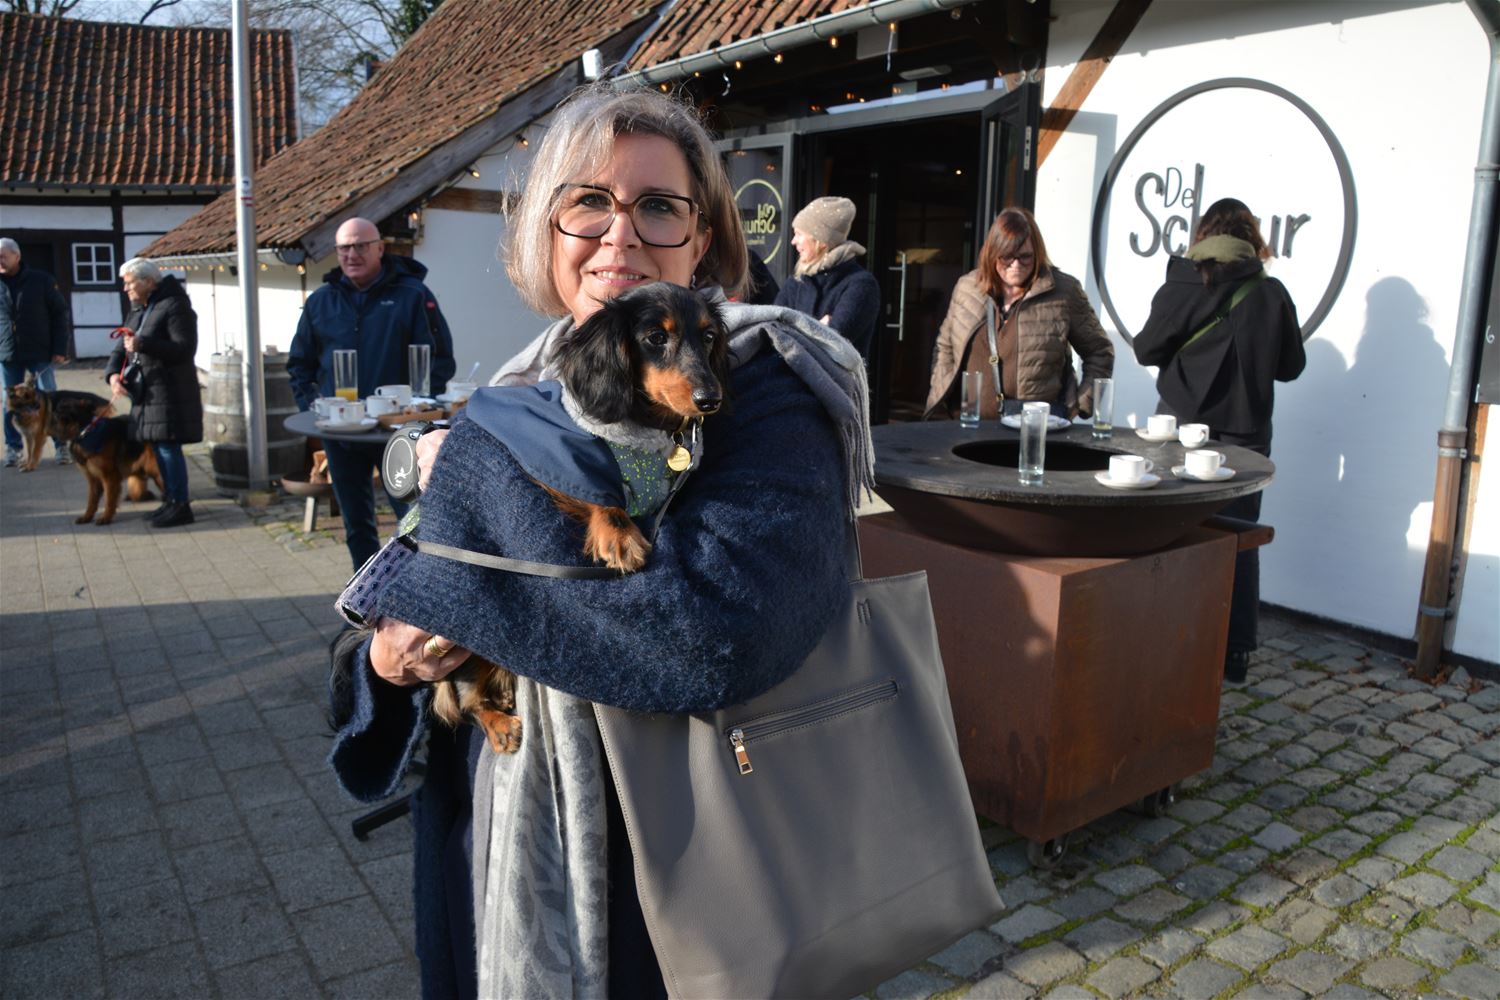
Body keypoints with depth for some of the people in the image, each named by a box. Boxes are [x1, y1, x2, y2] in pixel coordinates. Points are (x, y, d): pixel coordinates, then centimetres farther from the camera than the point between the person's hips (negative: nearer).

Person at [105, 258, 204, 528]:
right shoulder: (138, 311, 16)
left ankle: (180, 505, -1)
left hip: (171, 390, -9)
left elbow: (185, 349, -20)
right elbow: (122, 348, 18)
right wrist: (113, 373, -2)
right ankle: (170, 500, 22)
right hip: (148, 391, 9)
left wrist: (142, 344, -25)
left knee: (168, 446, -7)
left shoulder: (175, 306, -12)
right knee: (158, 446, 13)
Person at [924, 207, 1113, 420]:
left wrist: (1082, 405, -1)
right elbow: (945, 347, 22)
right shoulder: (967, 288, 9)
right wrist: (939, 403, 12)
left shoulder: (1064, 292, 0)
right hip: (973, 423, 3)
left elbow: (1099, 352, 8)